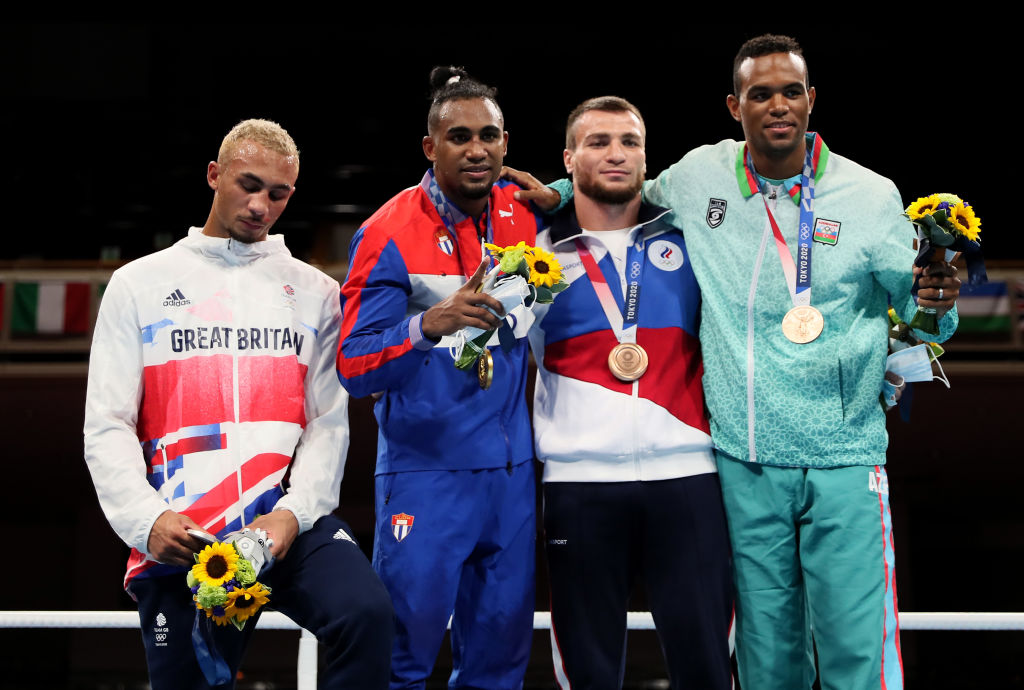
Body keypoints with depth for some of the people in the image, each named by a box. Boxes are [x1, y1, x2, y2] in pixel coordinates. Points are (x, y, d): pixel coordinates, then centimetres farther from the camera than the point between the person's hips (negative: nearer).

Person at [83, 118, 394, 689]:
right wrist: (147, 519, -12)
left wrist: (294, 513, -11)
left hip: (292, 520, 0)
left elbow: (328, 422, 6)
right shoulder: (140, 284, 10)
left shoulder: (314, 292, 14)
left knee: (368, 615, -27)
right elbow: (107, 427, 4)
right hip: (178, 539, 0)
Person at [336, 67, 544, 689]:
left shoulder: (526, 215, 5)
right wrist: (430, 324, -31)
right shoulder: (390, 235, -9)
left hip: (511, 468, 5)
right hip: (425, 468, -4)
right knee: (411, 626, -6)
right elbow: (354, 369, -16)